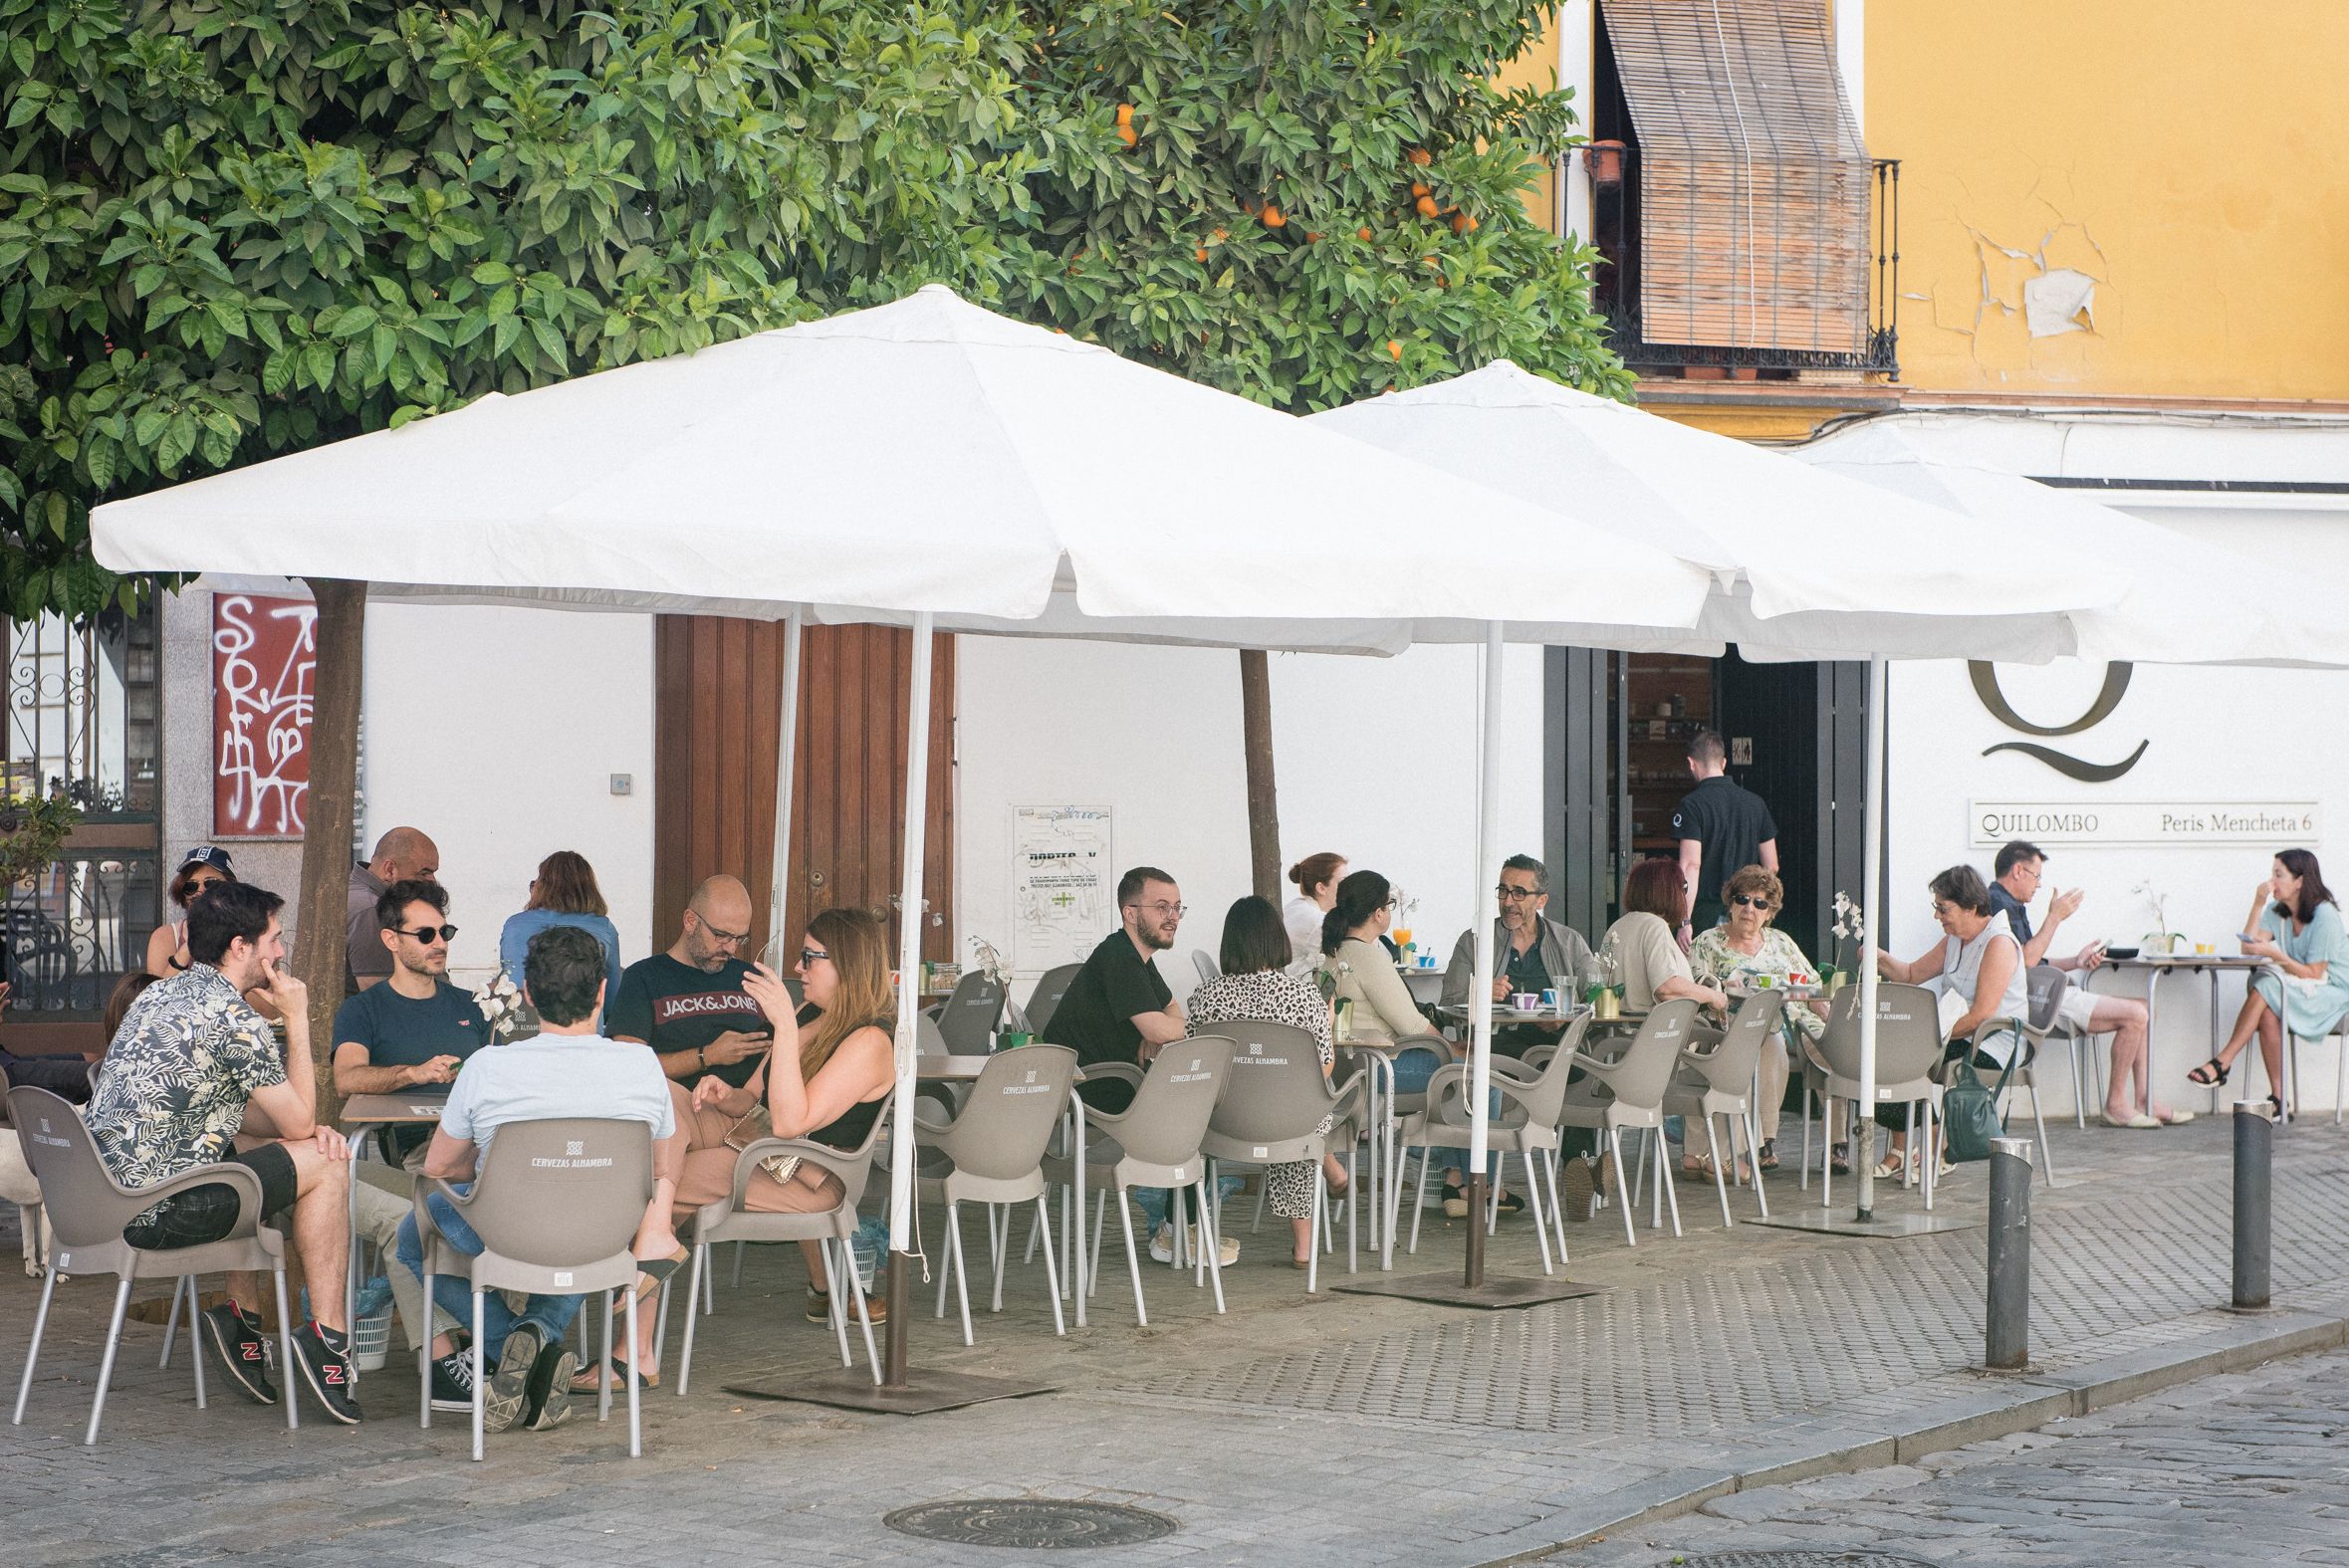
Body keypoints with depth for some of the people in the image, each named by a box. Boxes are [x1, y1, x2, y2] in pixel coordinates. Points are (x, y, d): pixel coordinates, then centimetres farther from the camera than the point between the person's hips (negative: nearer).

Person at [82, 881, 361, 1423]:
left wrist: (308, 1129, 8)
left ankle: (243, 1317, 23)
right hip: (156, 1211, -9)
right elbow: (298, 1121, -5)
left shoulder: (160, 994, 16)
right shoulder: (234, 1018, -14)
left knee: (263, 1154, 29)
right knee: (324, 1166, 4)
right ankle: (327, 1339, 6)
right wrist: (297, 1020, 3)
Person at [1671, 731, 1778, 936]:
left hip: (1707, 913, -5)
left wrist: (1685, 921, -16)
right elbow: (1771, 866, 14)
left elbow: (1691, 865, -16)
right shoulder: (1755, 802, 10)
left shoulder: (1691, 805, -8)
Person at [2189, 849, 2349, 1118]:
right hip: (2300, 992, 6)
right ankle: (2278, 1097, -31)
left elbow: (2314, 974, -17)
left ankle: (2223, 1062, -29)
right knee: (2267, 1012, -29)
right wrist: (2258, 903, -8)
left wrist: (2275, 954, -24)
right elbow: (2248, 947, -3)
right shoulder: (2278, 911, 10)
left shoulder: (2325, 916, -13)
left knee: (2266, 987, -30)